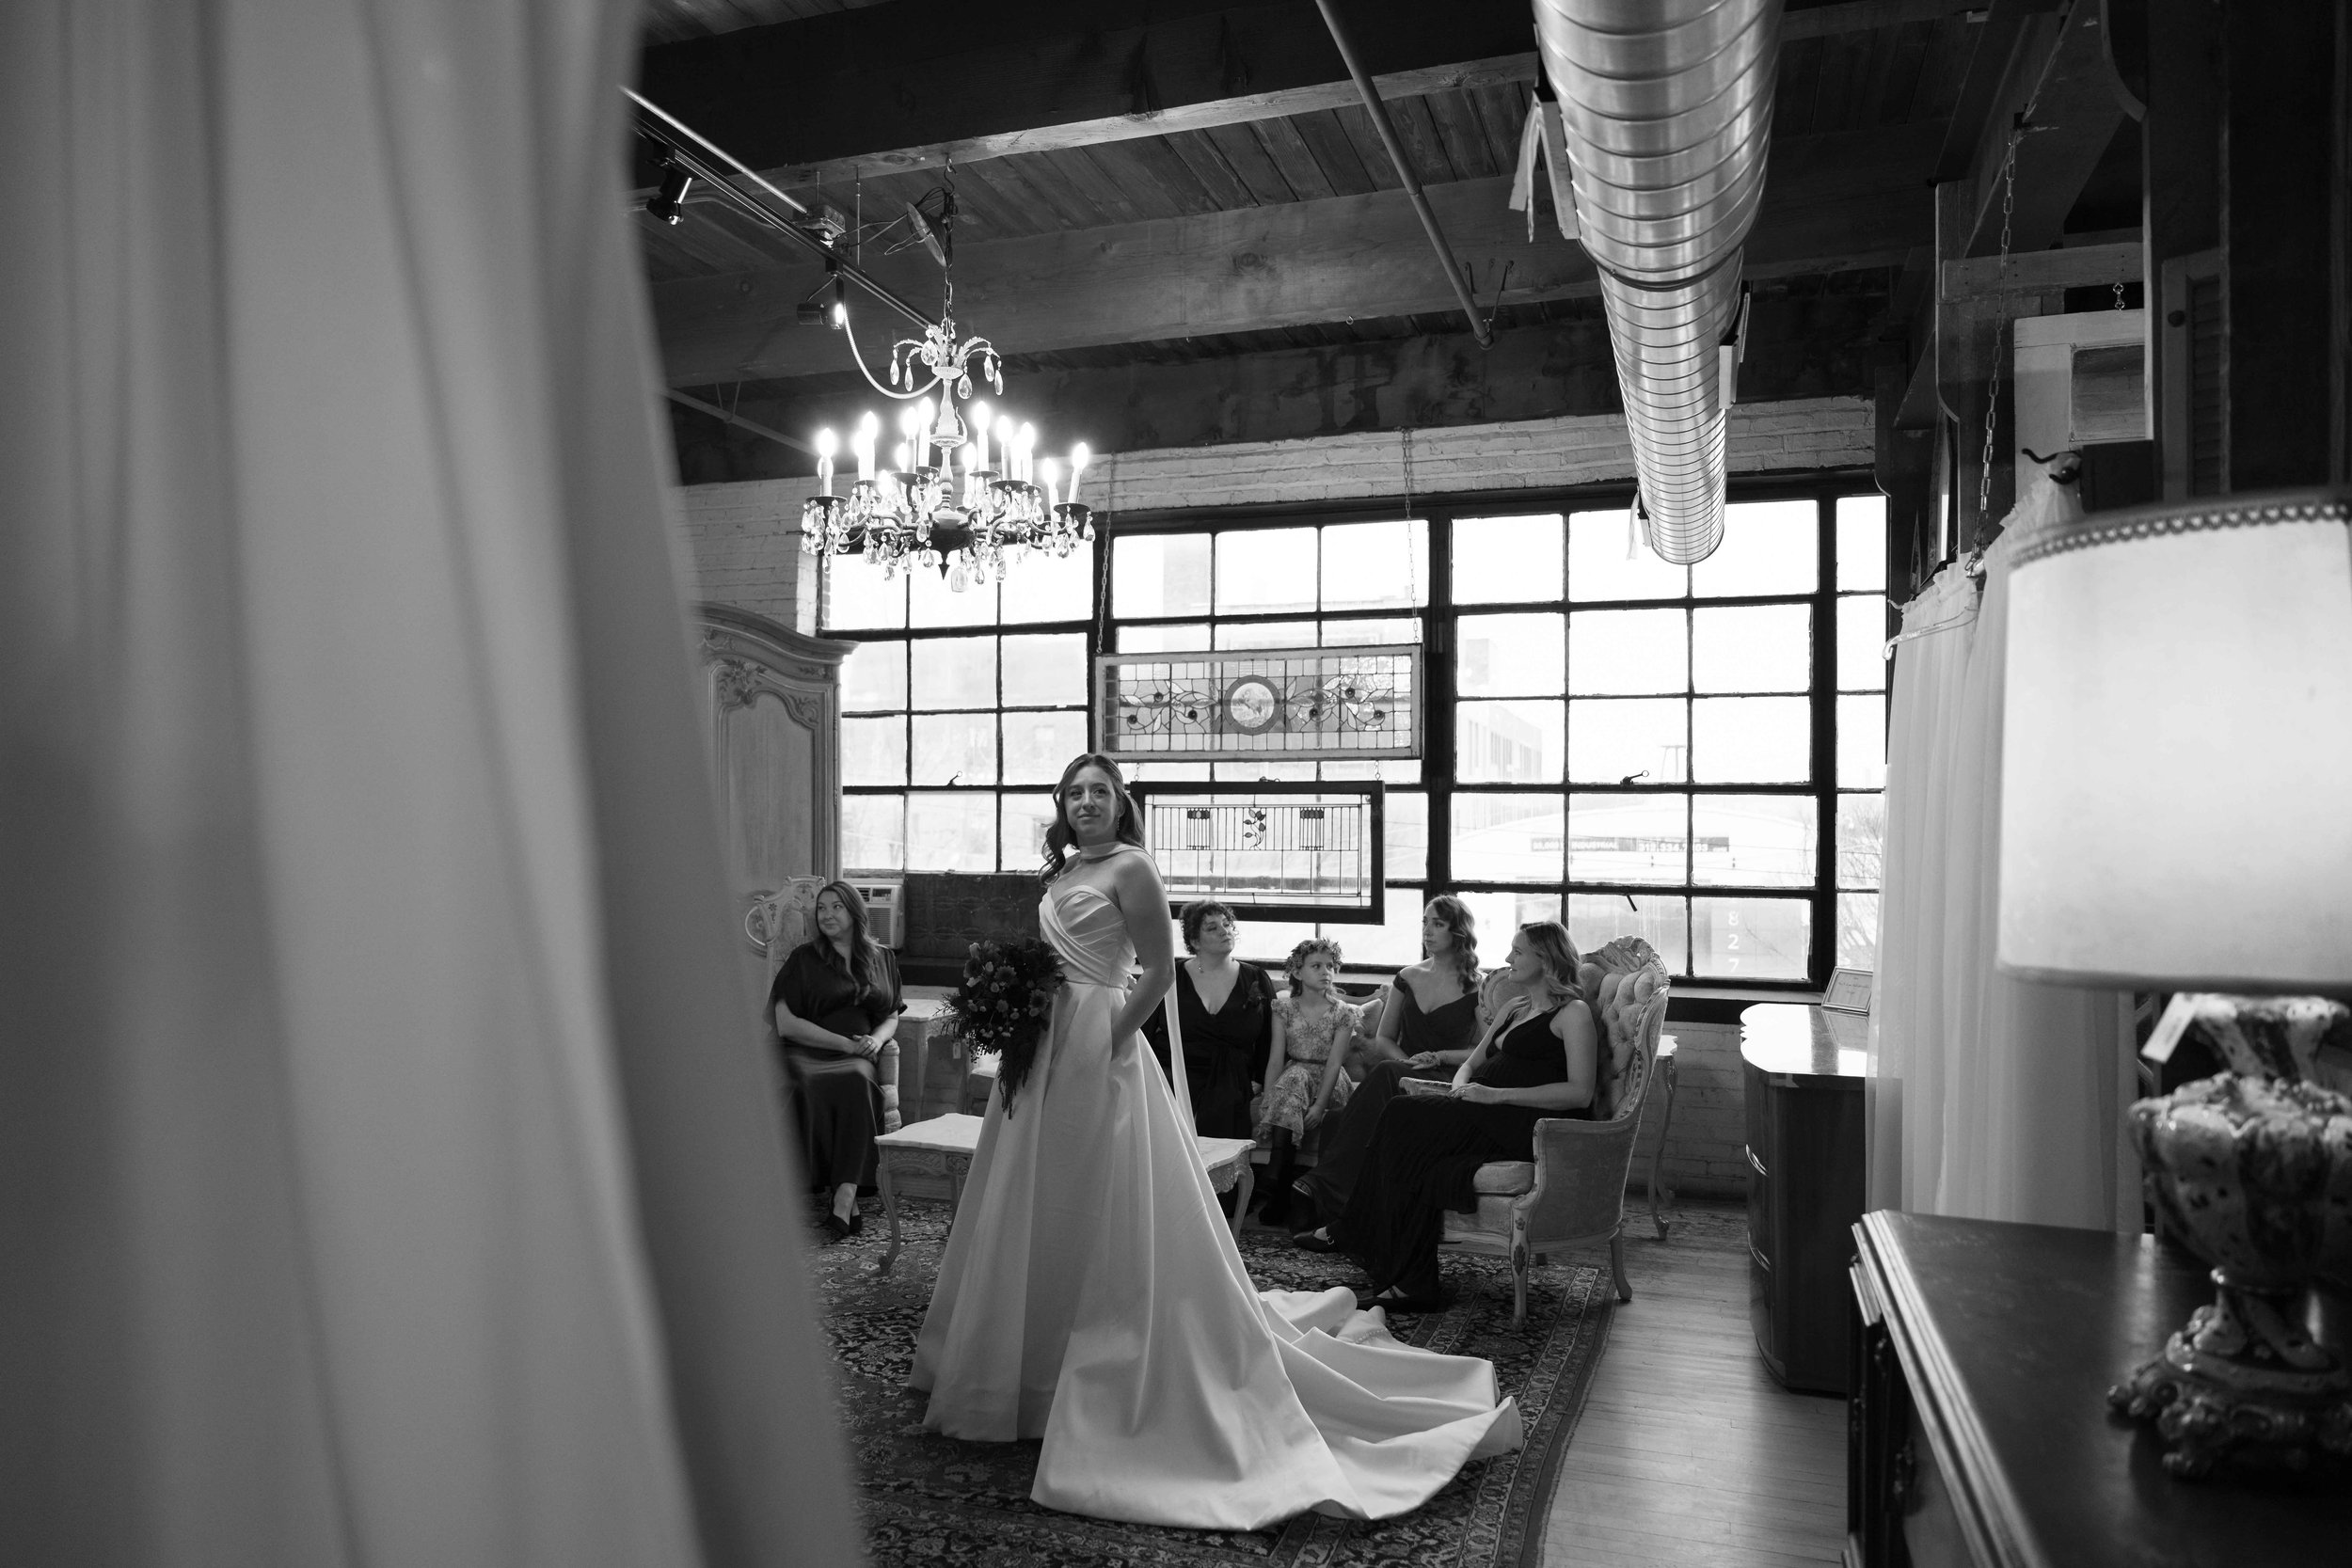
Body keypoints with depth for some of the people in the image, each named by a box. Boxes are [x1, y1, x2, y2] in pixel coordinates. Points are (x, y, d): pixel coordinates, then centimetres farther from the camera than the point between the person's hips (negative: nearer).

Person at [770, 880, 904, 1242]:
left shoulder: (882, 958, 17)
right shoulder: (804, 958, 7)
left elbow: (892, 1017, 20)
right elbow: (786, 1023, -2)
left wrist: (876, 1039, -4)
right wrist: (845, 1042, -10)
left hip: (859, 1057, 2)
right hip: (807, 1053, -1)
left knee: (857, 1081, -34)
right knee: (811, 1087, -36)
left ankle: (844, 1197, -39)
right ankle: (848, 1205, -34)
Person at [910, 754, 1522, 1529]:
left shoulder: (1131, 869, -10)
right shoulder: (1063, 871, 14)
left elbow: (1159, 971, -15)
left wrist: (1104, 1045, -19)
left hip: (1097, 1053, -9)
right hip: (1046, 1052, 9)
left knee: (1104, 1221, -1)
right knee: (1039, 1216, 17)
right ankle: (1035, 1367, 33)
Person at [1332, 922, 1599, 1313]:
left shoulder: (1573, 1012, 1)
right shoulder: (1513, 1007, 27)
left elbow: (1580, 1093, -11)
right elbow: (1472, 1063, 26)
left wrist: (1497, 1094, -16)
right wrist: (1461, 1088, 0)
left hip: (1533, 1126, -8)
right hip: (1483, 1119, 8)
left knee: (1404, 1118, -21)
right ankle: (1409, 1284, -21)